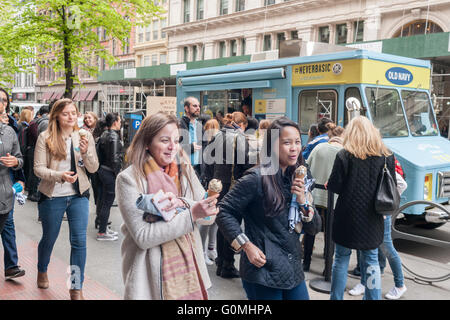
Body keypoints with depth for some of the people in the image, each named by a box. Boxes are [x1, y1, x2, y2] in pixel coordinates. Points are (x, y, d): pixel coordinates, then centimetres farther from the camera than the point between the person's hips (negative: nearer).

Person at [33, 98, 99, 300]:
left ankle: (76, 287, 11)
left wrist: (86, 152, -22)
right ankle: (42, 271, 47)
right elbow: (38, 168, -10)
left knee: (79, 241, -3)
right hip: (52, 196, -1)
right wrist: (59, 175, -27)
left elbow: (93, 169, -3)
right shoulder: (45, 138, -7)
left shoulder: (85, 136, -2)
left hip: (78, 196, 1)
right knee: (49, 238, 17)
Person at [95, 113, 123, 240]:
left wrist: (100, 167, 18)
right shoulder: (113, 136, -17)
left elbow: (98, 152, 14)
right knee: (107, 202, -3)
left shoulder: (104, 134, 10)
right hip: (110, 172, -10)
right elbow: (115, 158, -21)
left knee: (103, 199, 17)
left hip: (102, 170, 10)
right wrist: (118, 174, -14)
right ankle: (102, 232, 4)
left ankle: (103, 226, 29)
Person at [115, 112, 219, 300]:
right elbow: (143, 237, -19)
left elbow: (210, 215, -2)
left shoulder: (184, 169, 2)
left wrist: (182, 203, -21)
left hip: (190, 267, 4)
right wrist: (191, 215, -24)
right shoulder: (128, 179, -12)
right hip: (151, 275, -4)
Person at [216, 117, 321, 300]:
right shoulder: (257, 178, -14)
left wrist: (303, 202, -12)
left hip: (293, 270, 6)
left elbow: (313, 229, 6)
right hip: (263, 271, -6)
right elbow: (224, 212, -12)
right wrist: (247, 246, -17)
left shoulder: (298, 179, 6)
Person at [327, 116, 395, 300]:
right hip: (373, 218, 3)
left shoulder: (345, 155, -11)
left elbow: (334, 186, -12)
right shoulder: (386, 156, -1)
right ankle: (373, 297, 19)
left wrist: (329, 185, 9)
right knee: (371, 261, 14)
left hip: (348, 216, -3)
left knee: (341, 258, 11)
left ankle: (336, 297, 19)